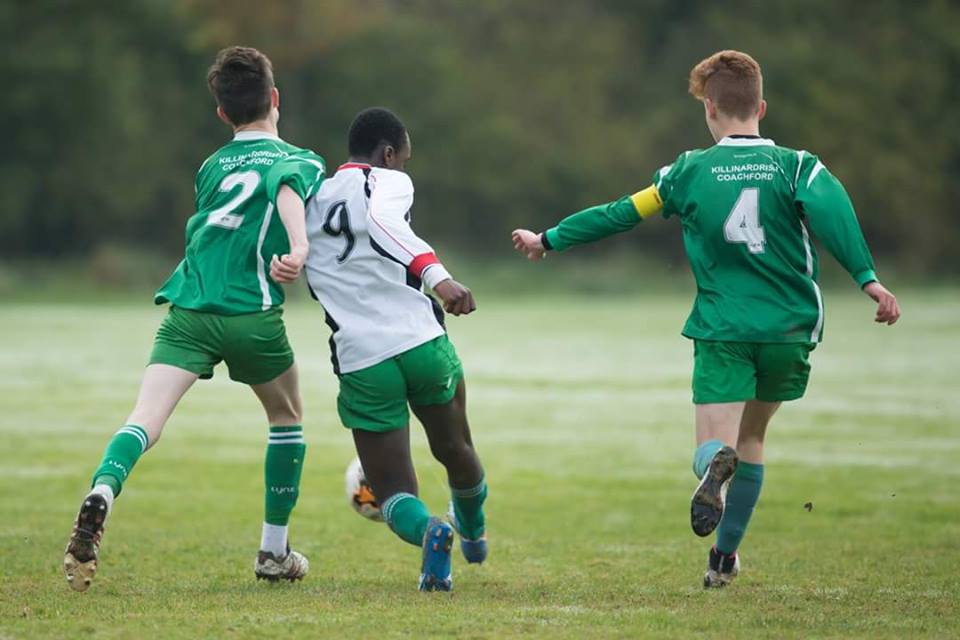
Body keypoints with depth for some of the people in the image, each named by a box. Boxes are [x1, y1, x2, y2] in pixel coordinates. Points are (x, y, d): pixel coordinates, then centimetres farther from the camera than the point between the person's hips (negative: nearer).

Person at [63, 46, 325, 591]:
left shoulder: (212, 166, 24)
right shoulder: (302, 161, 8)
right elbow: (287, 189, -15)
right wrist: (298, 246, -33)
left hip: (187, 310, 3)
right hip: (253, 316, -3)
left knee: (146, 419, -13)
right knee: (287, 418, 22)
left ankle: (102, 493, -44)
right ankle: (275, 553, 25)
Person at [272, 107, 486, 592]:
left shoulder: (308, 202, 13)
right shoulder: (387, 182, -1)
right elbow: (384, 221, -24)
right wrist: (437, 275, -32)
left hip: (362, 365, 2)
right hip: (422, 344, -2)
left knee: (392, 491, 8)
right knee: (454, 450, 28)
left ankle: (427, 531, -24)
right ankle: (473, 533, 51)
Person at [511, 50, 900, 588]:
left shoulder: (691, 171, 4)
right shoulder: (795, 166, 1)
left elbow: (619, 215, 10)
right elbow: (831, 206, -19)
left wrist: (548, 241, 23)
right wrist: (866, 277, -26)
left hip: (722, 329, -2)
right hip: (790, 328, 2)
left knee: (715, 445, -7)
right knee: (751, 436, 21)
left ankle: (715, 466, -46)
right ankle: (725, 557, 21)